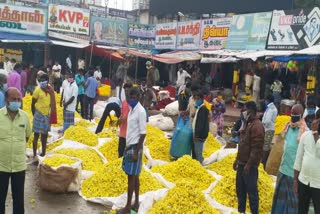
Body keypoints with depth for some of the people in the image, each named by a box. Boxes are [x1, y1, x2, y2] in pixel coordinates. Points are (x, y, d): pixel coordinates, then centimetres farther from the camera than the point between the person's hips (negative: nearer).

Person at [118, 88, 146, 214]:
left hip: (135, 147, -9)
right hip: (129, 145, 9)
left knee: (131, 176, -2)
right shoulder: (131, 109, 10)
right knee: (135, 176, 14)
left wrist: (136, 152, -20)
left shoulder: (141, 111, -17)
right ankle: (136, 203, 24)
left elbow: (143, 133, -19)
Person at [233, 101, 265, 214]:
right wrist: (237, 159, 20)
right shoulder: (247, 123, 14)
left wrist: (249, 164, -21)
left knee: (251, 190, -2)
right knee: (240, 189, 17)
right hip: (242, 163, 10)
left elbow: (256, 148, -21)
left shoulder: (257, 126, -17)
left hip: (249, 165, -10)